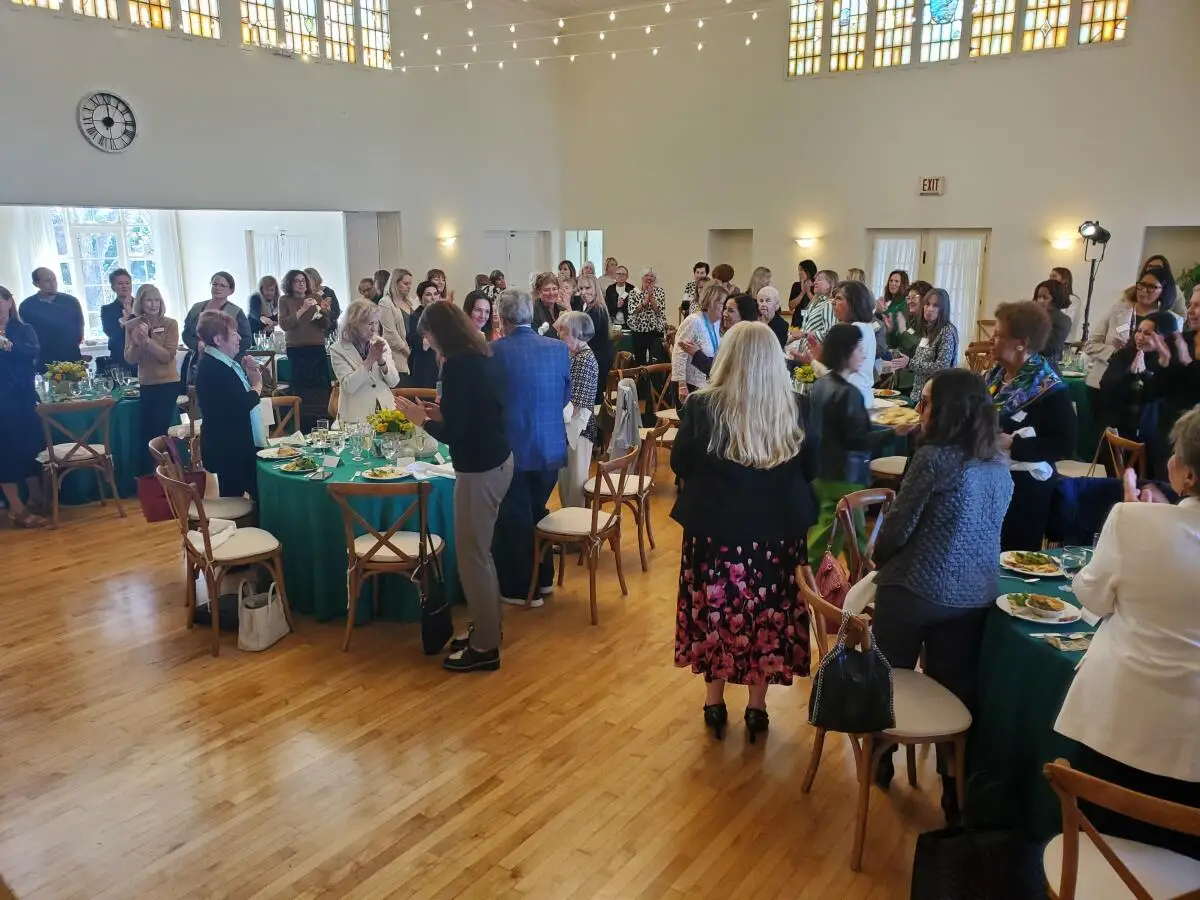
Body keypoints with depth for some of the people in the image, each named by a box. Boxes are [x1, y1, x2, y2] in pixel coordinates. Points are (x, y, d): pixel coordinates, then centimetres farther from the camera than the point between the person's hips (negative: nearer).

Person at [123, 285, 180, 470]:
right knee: (144, 431, 9)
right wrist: (136, 342, -21)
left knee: (159, 430, -7)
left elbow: (168, 356, -16)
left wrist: (147, 340, -28)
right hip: (145, 385, 4)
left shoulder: (170, 324, -8)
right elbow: (130, 360, -3)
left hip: (168, 384, -4)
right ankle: (148, 473, 24)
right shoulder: (132, 325, 1)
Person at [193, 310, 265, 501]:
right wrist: (257, 385, -7)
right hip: (228, 448, -10)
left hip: (237, 445, 10)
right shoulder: (211, 369, -20)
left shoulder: (224, 363, 11)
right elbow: (240, 405, -26)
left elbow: (242, 398, 16)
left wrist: (250, 375, 0)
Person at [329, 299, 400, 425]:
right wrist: (370, 360, -18)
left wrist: (381, 360, -13)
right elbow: (349, 386, -14)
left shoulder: (381, 343, 7)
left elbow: (394, 382, 3)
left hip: (385, 411, 3)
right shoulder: (338, 349, -3)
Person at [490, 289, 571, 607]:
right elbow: (566, 396, 7)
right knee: (537, 511, 22)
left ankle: (523, 588, 19)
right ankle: (543, 578, 33)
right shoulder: (559, 348, -2)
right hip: (551, 446, 5)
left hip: (512, 448, -4)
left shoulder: (495, 351, -13)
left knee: (514, 519, 10)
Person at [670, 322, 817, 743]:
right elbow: (809, 469, 5)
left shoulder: (702, 406, -13)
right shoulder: (794, 408, -7)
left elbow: (679, 463, -2)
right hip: (776, 529, 2)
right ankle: (757, 705, 26)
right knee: (767, 613, 14)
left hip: (714, 527, -1)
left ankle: (714, 702, 27)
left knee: (716, 611, 14)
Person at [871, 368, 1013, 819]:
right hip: (975, 597, 5)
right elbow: (982, 531, 15)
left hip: (915, 590, -5)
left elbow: (898, 527, -13)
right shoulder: (999, 467, 5)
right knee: (954, 689, 14)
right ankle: (955, 786, 21)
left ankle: (880, 763, 32)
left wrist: (879, 559, 7)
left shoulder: (934, 457, -17)